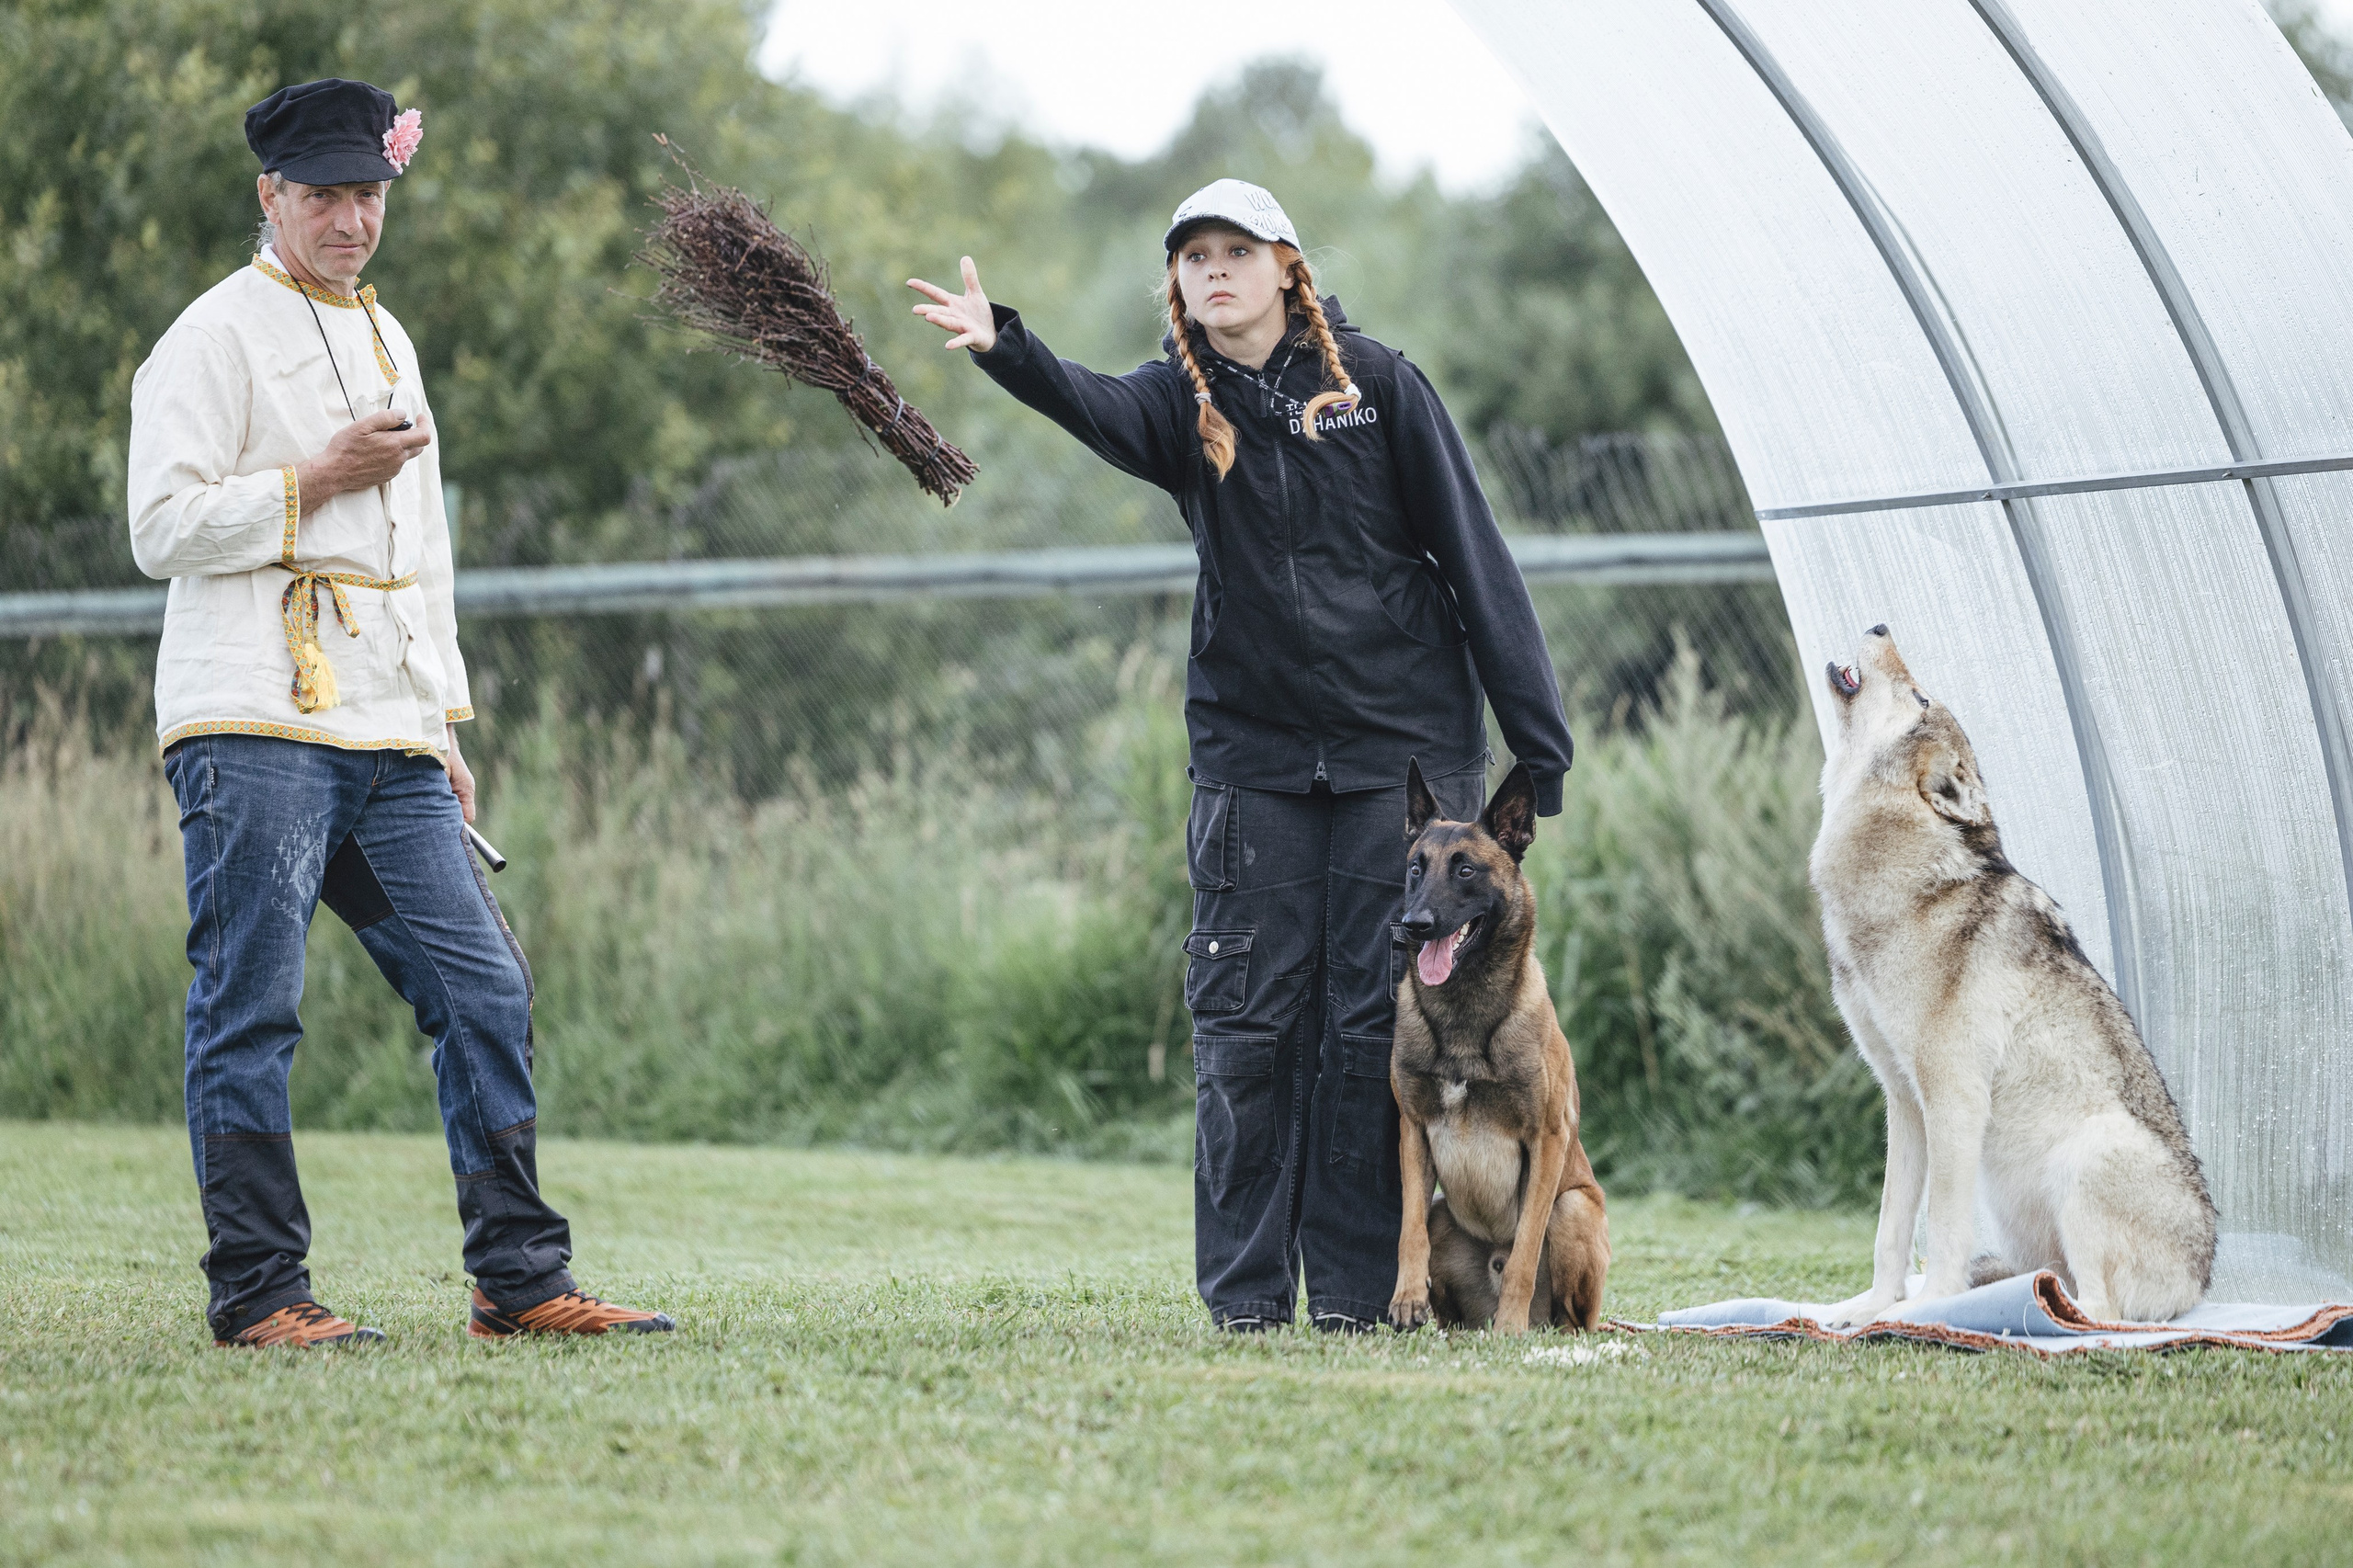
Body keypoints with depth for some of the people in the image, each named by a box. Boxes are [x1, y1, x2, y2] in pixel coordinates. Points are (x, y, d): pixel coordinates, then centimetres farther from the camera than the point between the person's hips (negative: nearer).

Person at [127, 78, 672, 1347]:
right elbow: (163, 527, -11)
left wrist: (443, 732, 21)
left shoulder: (389, 340, 22)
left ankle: (520, 1280, 4)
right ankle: (256, 1294, -3)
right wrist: (321, 477, -12)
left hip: (391, 743, 7)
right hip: (256, 728, -7)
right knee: (251, 1012, -7)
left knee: (484, 991, 2)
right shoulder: (217, 335, -2)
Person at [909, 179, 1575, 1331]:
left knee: (1377, 1018, -1)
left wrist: (1536, 731, -3)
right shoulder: (1186, 401, 3)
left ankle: (1357, 1290, 6)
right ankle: (1245, 1290, 6)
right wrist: (1002, 349, -44)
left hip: (1405, 742, -2)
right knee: (1246, 1021, -1)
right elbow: (1096, 411, -21)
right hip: (1252, 751, 2)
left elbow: (1470, 553, 0)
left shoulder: (1375, 383, -1)